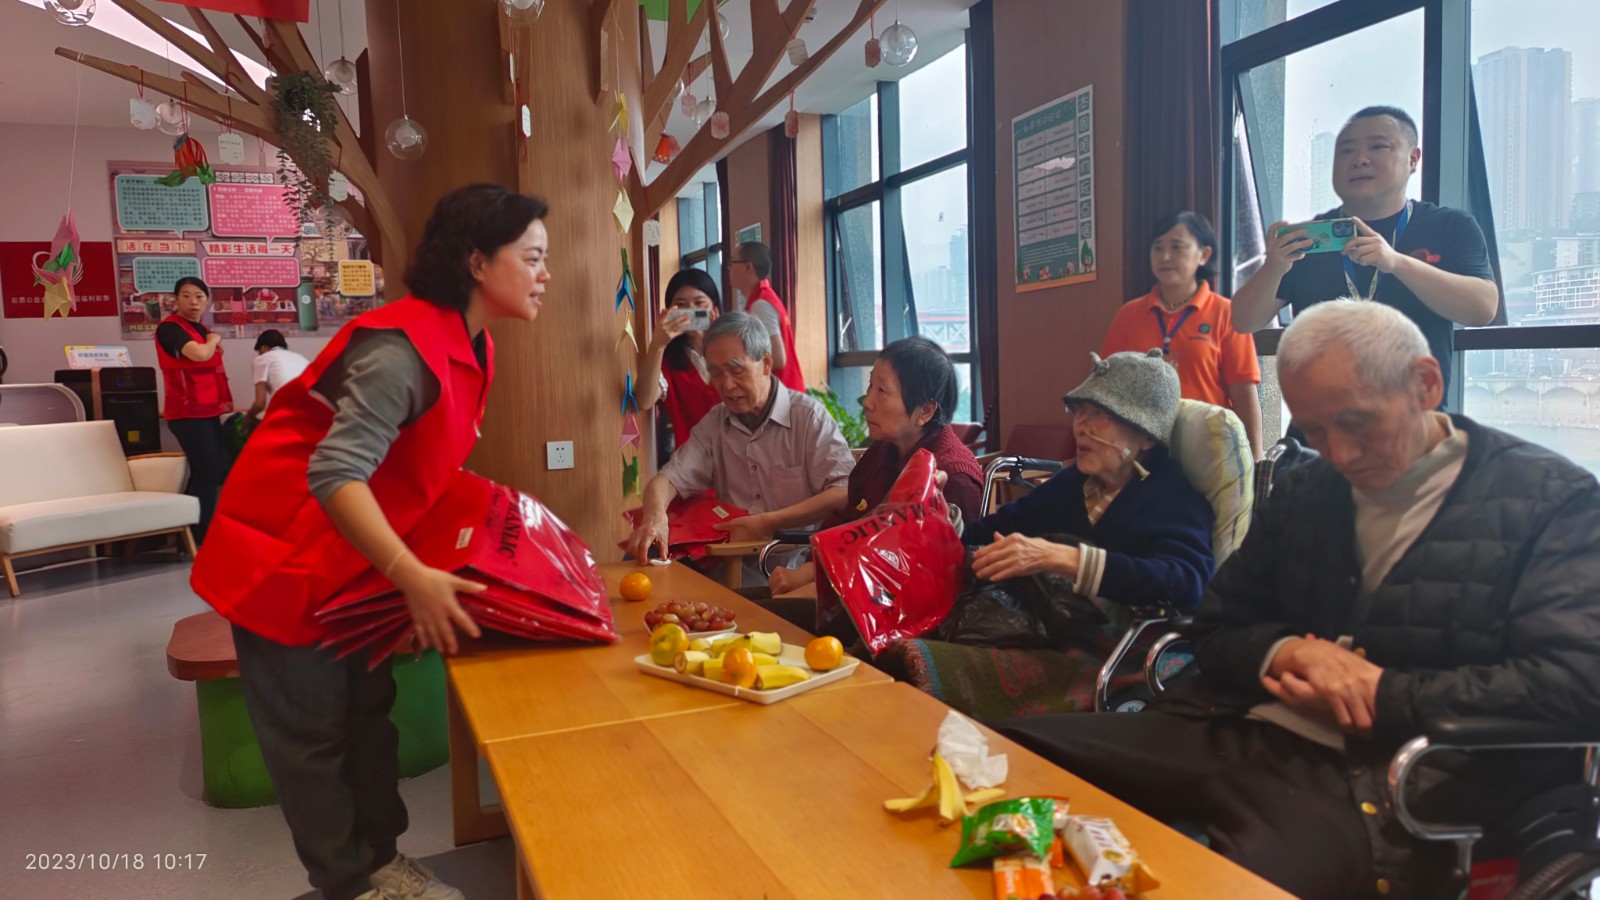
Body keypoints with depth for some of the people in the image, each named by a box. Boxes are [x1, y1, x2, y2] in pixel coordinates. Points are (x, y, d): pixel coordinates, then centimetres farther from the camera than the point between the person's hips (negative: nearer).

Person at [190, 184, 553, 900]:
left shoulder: (471, 345, 0)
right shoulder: (404, 348, -28)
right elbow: (335, 472, -33)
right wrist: (414, 578, -38)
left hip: (357, 550, 9)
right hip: (286, 551, -9)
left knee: (367, 707, 15)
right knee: (312, 727, 4)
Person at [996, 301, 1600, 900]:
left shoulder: (1550, 499, 1)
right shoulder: (1306, 490, 17)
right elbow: (1218, 630, 18)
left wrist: (1380, 696, -10)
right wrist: (1287, 653, -5)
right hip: (1233, 733, 5)